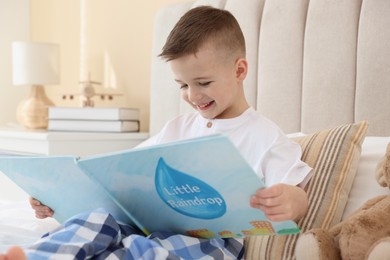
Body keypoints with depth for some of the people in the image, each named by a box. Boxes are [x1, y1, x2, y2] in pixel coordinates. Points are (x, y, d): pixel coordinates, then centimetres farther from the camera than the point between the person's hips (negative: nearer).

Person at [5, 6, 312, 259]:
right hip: (158, 226, 6)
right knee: (99, 219, -25)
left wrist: (291, 201, -32)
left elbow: (297, 197, -5)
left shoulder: (264, 137, 4)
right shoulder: (178, 128, 21)